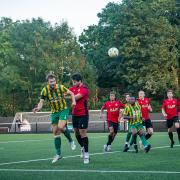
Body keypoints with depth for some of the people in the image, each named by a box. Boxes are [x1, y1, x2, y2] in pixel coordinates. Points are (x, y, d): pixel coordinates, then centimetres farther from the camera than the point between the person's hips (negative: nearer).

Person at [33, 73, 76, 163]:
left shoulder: (60, 87, -13)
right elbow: (41, 102, -7)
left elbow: (71, 93, 0)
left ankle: (71, 141, 3)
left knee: (61, 127, -26)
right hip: (54, 112, 3)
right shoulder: (45, 90, -9)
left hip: (63, 110, -3)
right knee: (55, 132, 4)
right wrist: (38, 108, -29)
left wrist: (73, 101, -16)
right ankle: (58, 154, 13)